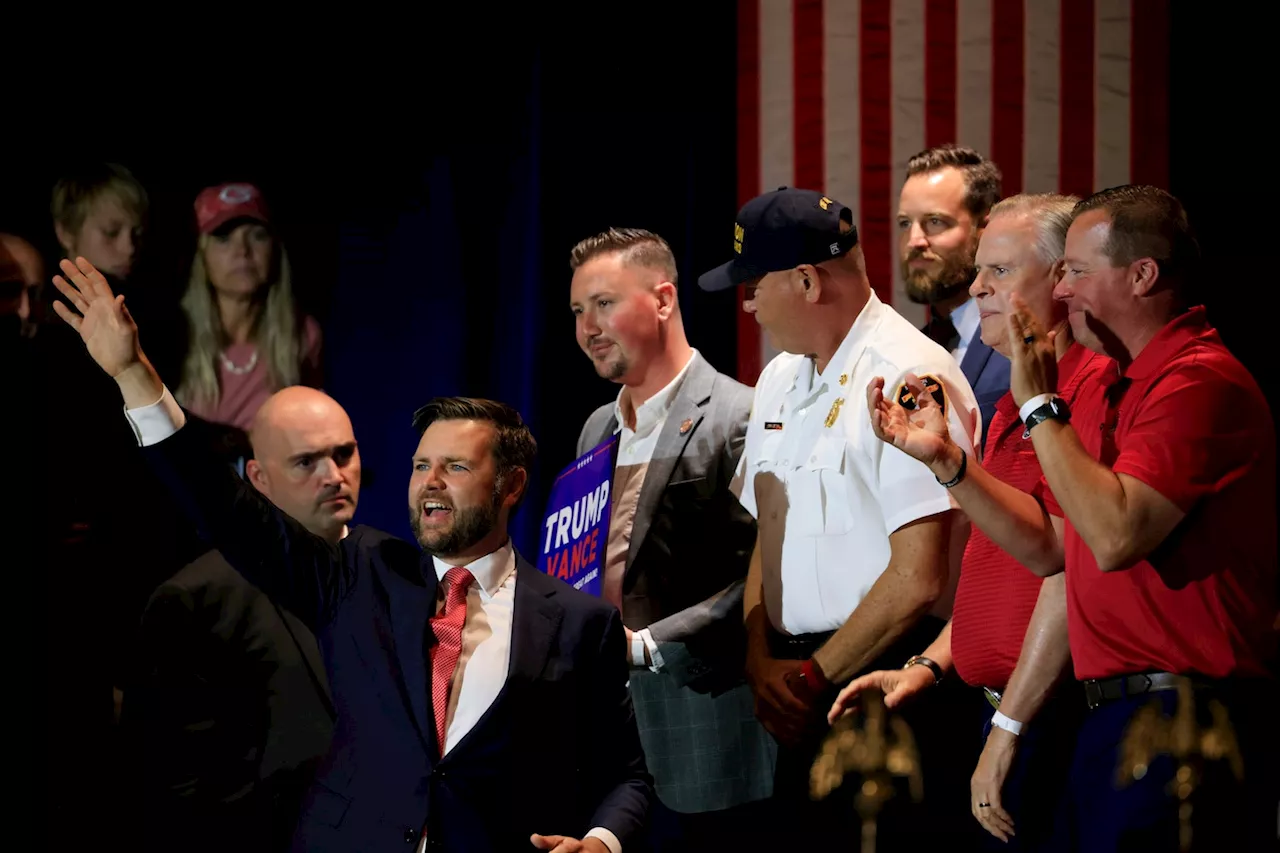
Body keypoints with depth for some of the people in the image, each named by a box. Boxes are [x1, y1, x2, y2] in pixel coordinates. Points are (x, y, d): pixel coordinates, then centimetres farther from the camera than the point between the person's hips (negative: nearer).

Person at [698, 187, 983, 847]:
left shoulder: (909, 378, -14)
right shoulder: (779, 381, 14)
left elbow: (919, 580, -18)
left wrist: (814, 676, -9)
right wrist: (760, 662, 3)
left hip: (887, 681, -7)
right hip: (799, 694, 7)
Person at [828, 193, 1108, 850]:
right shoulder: (1015, 405, 18)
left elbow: (1069, 576, -19)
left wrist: (1006, 733, -16)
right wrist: (928, 665, 13)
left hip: (1054, 716, -9)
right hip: (1004, 710, 9)